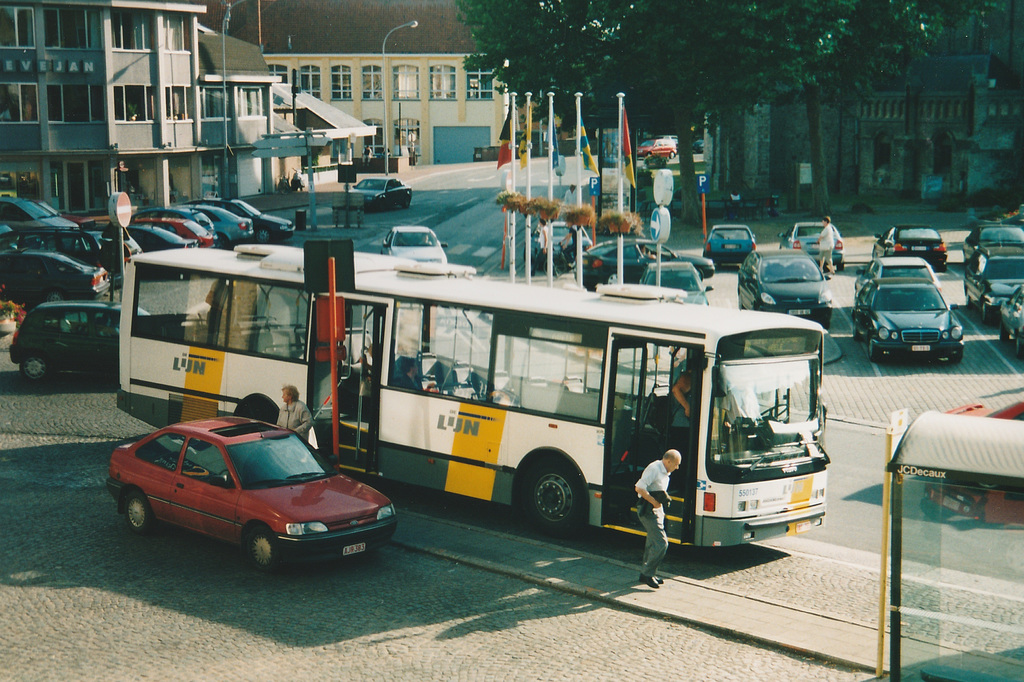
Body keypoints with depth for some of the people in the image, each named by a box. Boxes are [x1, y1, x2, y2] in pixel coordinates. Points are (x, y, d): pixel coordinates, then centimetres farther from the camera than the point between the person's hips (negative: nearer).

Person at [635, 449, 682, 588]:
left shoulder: (665, 472, 13)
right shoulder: (653, 469, -17)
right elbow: (639, 488, -24)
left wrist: (664, 496, 9)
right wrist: (654, 502, -21)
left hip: (657, 509, 10)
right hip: (648, 510, -10)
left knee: (653, 543, 14)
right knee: (661, 543, -13)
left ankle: (646, 575, 23)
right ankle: (647, 573, -5)